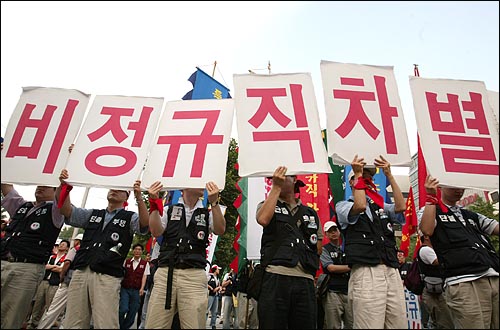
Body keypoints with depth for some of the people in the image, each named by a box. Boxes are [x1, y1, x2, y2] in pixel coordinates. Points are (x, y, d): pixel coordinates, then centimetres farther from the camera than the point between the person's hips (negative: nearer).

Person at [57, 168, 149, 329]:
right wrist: (63, 185, -4)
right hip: (80, 272, 4)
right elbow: (67, 210, 11)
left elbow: (145, 225, -11)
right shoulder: (92, 214, 23)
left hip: (107, 277, -4)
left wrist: (139, 197, -26)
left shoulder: (130, 218, 9)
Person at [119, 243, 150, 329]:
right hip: (125, 289, 0)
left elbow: (144, 276, 0)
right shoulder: (126, 262, 9)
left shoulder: (145, 263, 4)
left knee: (132, 312, 3)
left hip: (136, 291, 0)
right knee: (124, 309, -15)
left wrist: (142, 288, -12)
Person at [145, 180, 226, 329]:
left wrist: (214, 203, -19)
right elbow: (156, 232, -1)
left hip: (194, 276, 0)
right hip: (165, 273, 0)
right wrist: (154, 202, -10)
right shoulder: (168, 210, 13)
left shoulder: (208, 213, 13)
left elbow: (220, 230, -5)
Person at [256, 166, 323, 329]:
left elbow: (318, 248, 20)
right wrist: (276, 187, -11)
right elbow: (263, 219, -14)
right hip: (276, 277, -3)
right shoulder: (267, 205, 11)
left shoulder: (311, 213, 18)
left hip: (305, 280, 3)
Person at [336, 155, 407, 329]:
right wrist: (358, 174, -3)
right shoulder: (343, 205, 10)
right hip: (366, 273, -5)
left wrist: (389, 175, 6)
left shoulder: (381, 207, 25)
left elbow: (400, 207, 5)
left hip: (392, 272, 5)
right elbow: (360, 207, -11)